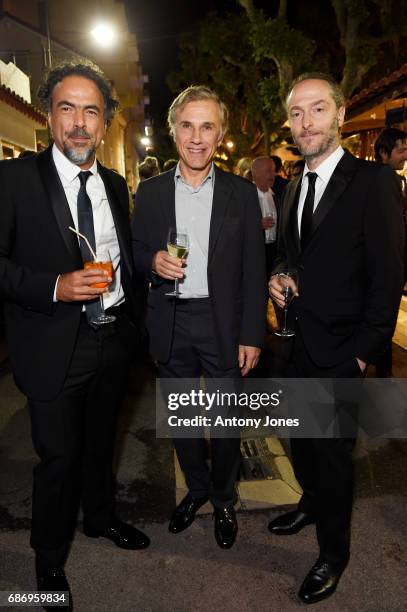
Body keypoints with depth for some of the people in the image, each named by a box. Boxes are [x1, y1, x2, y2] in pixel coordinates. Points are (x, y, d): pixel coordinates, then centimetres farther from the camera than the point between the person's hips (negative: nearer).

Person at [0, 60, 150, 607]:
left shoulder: (115, 184, 7)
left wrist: (132, 319, 10)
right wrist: (54, 288, -25)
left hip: (113, 338, 5)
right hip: (55, 348, -5)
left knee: (101, 441, 23)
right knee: (58, 456, 9)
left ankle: (100, 517, 50)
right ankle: (49, 560, 37)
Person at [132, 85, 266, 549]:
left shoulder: (241, 193, -1)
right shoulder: (150, 192, 3)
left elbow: (253, 270, -2)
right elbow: (135, 252, 9)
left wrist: (251, 335, -6)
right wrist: (153, 261, -15)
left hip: (223, 322, -1)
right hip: (170, 323, 2)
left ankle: (223, 499, 37)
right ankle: (197, 488, 43)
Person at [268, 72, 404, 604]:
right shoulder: (294, 187, 10)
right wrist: (277, 277, -2)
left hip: (340, 351, -6)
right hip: (298, 341, 7)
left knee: (332, 451, 8)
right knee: (301, 436, 21)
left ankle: (333, 552, 33)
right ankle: (312, 502, 49)